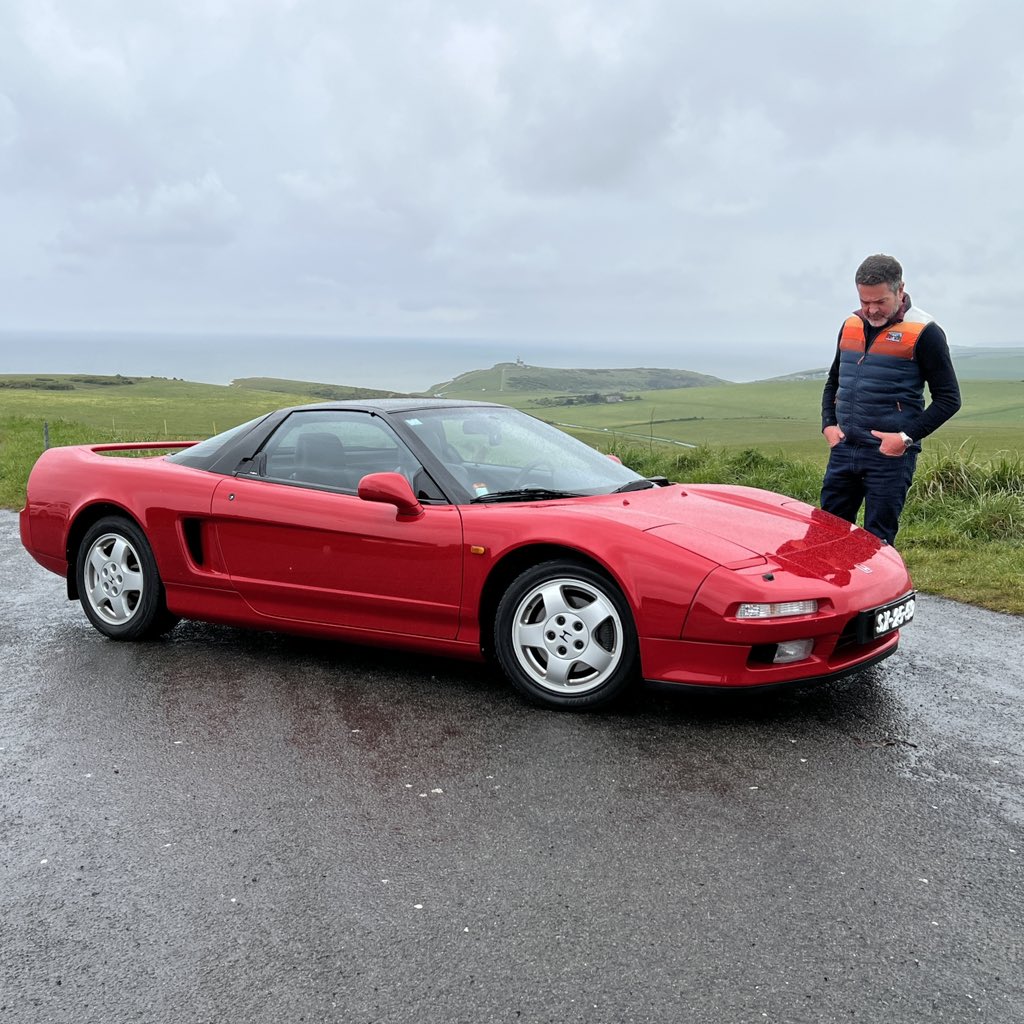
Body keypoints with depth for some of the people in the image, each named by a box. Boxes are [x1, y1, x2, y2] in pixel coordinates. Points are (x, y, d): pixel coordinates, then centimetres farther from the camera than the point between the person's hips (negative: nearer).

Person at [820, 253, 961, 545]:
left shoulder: (923, 332, -7)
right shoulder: (851, 325, 11)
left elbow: (949, 398, -6)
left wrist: (907, 437, -15)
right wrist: (828, 425, 7)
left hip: (890, 455, -6)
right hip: (843, 449, 6)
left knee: (877, 540, 0)